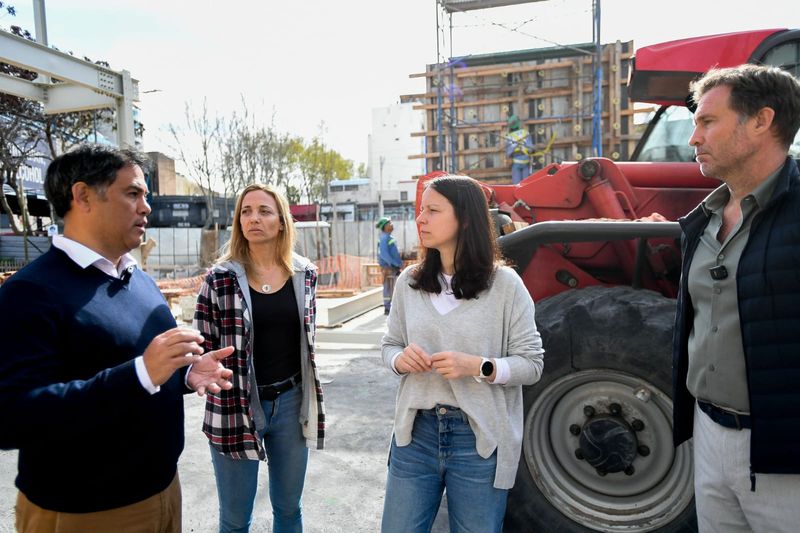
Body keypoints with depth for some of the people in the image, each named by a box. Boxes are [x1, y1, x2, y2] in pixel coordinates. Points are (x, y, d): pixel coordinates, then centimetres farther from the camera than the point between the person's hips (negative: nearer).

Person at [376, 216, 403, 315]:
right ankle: (387, 308, 0)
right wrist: (397, 263, -21)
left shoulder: (389, 237, 17)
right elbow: (384, 254, -22)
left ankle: (389, 308, 21)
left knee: (391, 288, 14)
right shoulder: (384, 238, -13)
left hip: (393, 267, 10)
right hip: (388, 267, -10)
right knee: (388, 288, -5)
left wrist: (400, 263, 13)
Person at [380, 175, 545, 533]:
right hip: (416, 432, 3)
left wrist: (478, 367, -23)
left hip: (480, 439, -3)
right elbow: (389, 345, 10)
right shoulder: (408, 281, 1)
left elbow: (532, 363, -7)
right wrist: (400, 359, -12)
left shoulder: (505, 284, -10)